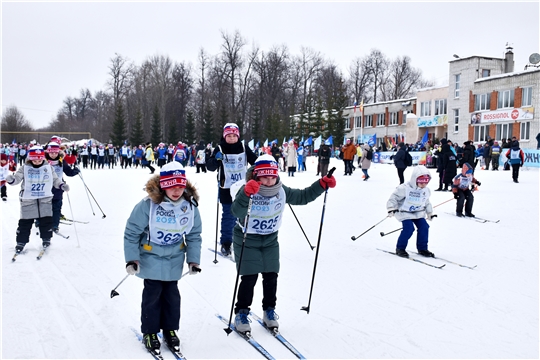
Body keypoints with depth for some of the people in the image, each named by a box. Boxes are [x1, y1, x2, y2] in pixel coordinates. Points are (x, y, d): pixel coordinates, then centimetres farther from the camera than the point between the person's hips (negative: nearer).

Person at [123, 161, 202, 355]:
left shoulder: (190, 207, -12)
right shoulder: (147, 205, -24)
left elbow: (194, 236, 0)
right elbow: (132, 232, -15)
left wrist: (193, 260, -2)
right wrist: (132, 259, -14)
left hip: (174, 261, 3)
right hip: (151, 259, -3)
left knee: (171, 294, 14)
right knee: (152, 294, 5)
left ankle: (170, 329, 32)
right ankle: (149, 332, 24)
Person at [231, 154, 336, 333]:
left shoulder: (282, 191, -5)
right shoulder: (247, 191, -22)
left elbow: (302, 197, 5)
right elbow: (237, 212, -38)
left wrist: (322, 184, -6)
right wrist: (246, 194, -57)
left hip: (270, 241, 5)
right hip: (247, 241, -5)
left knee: (271, 276, 8)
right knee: (249, 278, -5)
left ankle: (269, 310, 27)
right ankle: (241, 313, 13)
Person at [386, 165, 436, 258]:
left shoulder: (426, 190, 2)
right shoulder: (405, 188, -20)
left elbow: (427, 202, 20)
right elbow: (394, 197, -16)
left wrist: (430, 213, 23)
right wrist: (391, 208, -25)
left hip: (419, 213, 6)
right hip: (405, 212, -6)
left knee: (424, 227, -5)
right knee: (408, 229, -21)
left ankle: (422, 248, 14)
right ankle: (400, 248, -4)